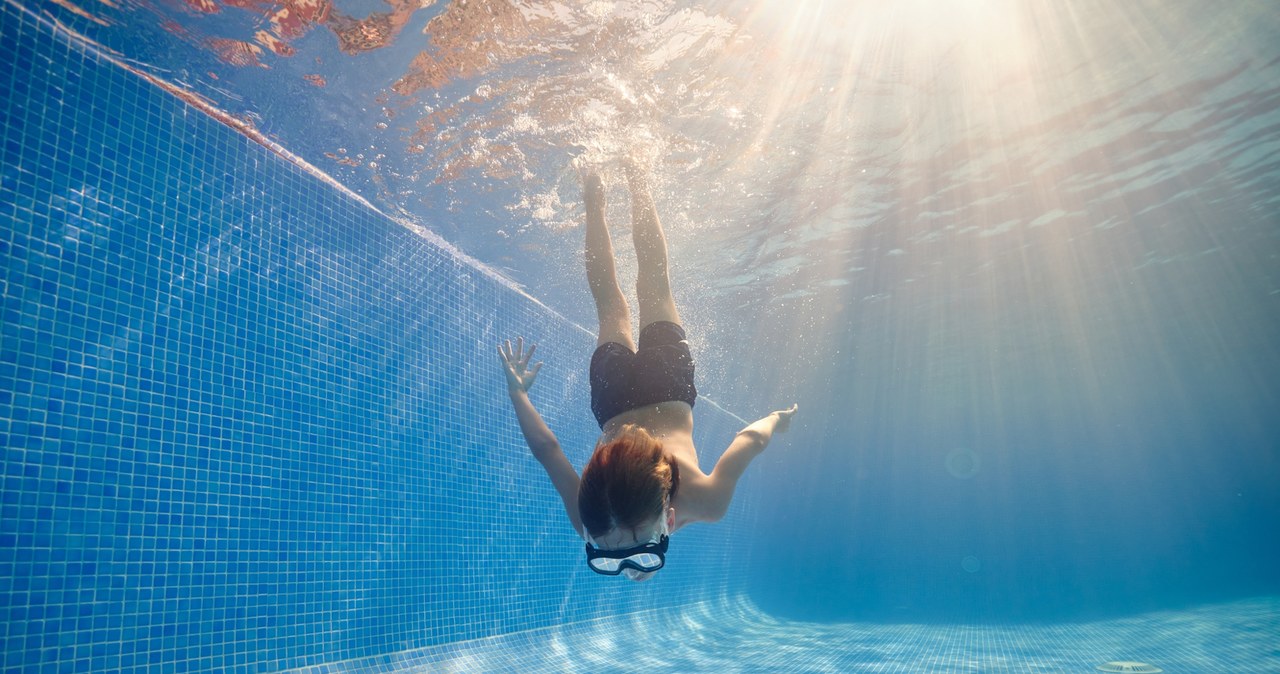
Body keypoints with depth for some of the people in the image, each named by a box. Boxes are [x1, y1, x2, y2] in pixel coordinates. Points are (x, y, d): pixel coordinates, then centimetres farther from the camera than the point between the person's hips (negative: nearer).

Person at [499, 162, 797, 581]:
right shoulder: (588, 516, -36)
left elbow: (752, 438, -22)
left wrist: (776, 421, -3)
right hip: (615, 394, 0)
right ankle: (594, 204, 50)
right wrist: (517, 394, -10)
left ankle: (636, 184, 46)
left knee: (653, 286, 28)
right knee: (612, 307, 31)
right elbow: (547, 447, -24)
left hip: (666, 374, 0)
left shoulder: (706, 501, -39)